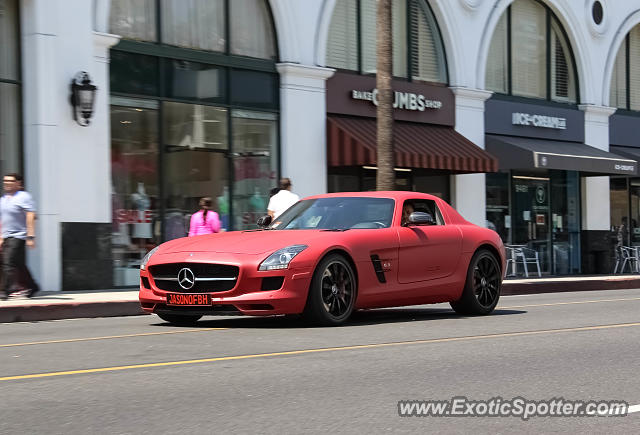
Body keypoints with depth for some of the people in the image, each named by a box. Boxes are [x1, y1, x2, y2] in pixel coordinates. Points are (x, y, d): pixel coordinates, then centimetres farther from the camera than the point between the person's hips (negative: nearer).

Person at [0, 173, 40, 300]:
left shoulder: (24, 197, -9)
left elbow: (30, 217, -14)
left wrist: (30, 237, -20)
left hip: (18, 237, -8)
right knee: (19, 265, 11)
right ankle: (32, 287, 23)